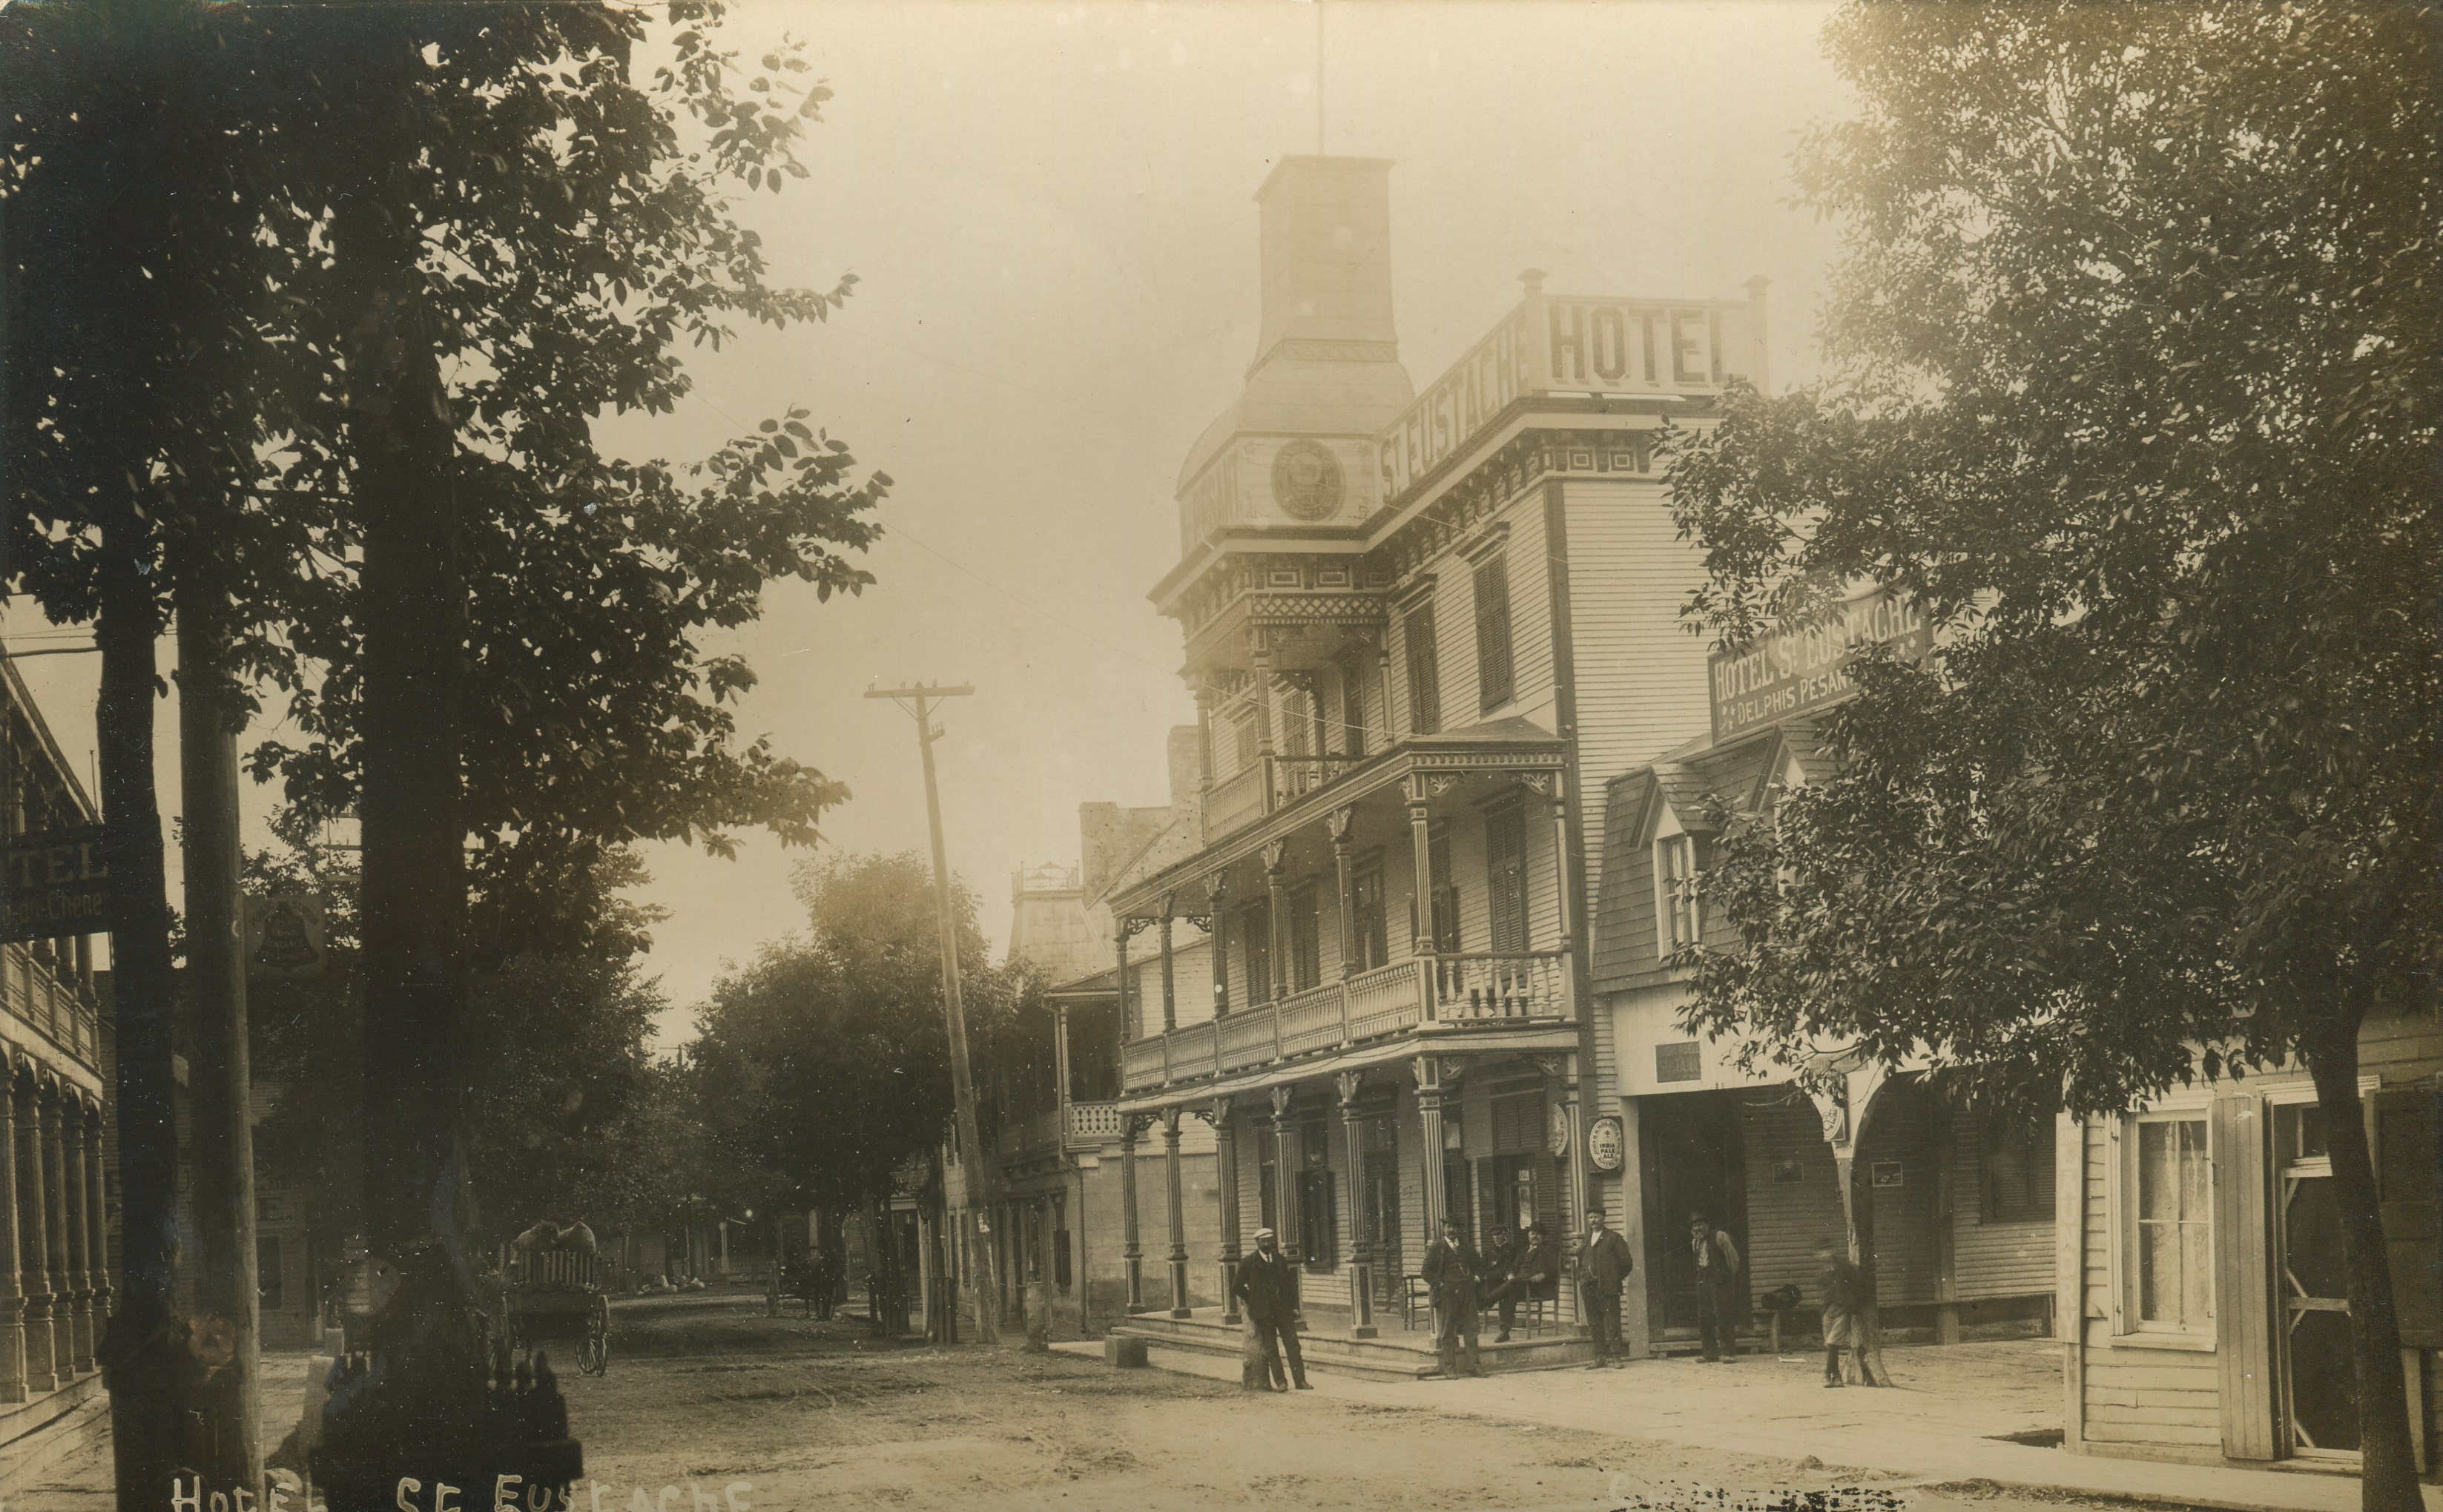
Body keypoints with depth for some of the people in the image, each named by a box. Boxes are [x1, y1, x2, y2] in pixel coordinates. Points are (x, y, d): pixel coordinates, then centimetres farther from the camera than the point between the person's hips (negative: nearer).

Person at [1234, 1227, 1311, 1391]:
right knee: (1271, 1348, 0)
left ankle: (1300, 1381, -1)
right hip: (1263, 1311, -2)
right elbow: (1237, 1287, 4)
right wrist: (1252, 1302, 4)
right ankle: (1280, 1382, 5)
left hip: (1283, 1308, 2)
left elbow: (1290, 1283, 13)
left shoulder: (1280, 1260, 9)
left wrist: (1294, 1306, 6)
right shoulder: (1248, 1263, -1)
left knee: (1292, 1344, -3)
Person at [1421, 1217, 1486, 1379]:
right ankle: (1450, 1369, 1)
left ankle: (1474, 1365, 9)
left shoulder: (1465, 1246, 17)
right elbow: (1427, 1272, 0)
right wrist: (1439, 1284, -10)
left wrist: (1476, 1277, 9)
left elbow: (1479, 1264, 27)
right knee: (1447, 1332, -1)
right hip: (1447, 1293, -4)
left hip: (1467, 1291, 4)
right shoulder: (1436, 1247, 4)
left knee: (1470, 1329, 3)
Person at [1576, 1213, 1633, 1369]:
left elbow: (1626, 1262, -1)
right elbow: (1581, 1262, 24)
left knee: (1612, 1323, -5)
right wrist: (1581, 1280, 13)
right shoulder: (1586, 1240, 15)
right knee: (1595, 1324, 6)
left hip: (1607, 1287, -5)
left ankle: (1615, 1356, -3)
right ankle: (1600, 1358, 10)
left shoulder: (1614, 1238, -1)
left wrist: (1616, 1278, 1)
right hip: (1589, 1288, 5)